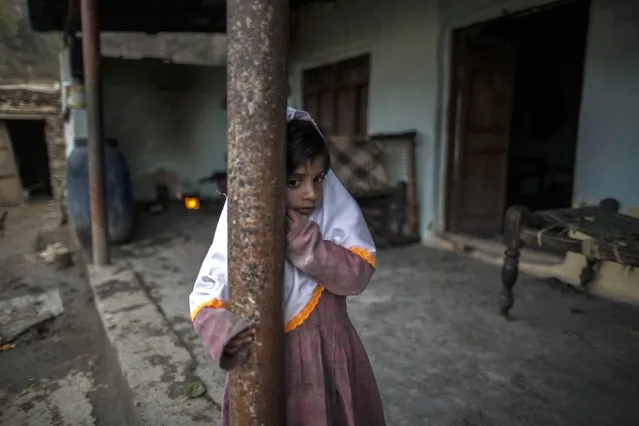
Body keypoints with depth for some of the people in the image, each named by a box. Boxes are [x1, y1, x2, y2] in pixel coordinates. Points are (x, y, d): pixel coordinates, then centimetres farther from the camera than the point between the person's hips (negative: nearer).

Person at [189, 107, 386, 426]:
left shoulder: (336, 206, -9)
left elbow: (359, 274, -15)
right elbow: (205, 297, -11)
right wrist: (224, 331, -32)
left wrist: (303, 239, -26)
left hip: (329, 355, 2)